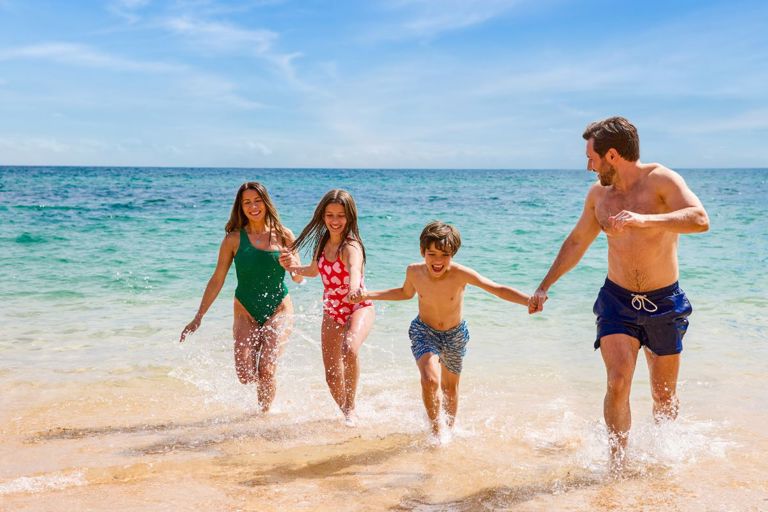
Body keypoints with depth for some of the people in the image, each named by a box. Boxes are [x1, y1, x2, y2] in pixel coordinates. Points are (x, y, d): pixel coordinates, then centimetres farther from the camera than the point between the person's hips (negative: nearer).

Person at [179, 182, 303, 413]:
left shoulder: (283, 235, -2)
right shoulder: (234, 239, -2)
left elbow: (299, 278, 1)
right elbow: (217, 280, 3)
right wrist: (198, 317, 2)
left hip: (279, 310, -1)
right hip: (246, 312, 1)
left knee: (266, 371, -16)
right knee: (246, 375, -8)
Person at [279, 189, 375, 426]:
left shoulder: (350, 246, -20)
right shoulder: (322, 242, 2)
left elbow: (354, 269, -44)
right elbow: (314, 271, 22)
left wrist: (354, 288, -66)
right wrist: (294, 266, 3)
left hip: (358, 308, -7)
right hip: (331, 311, 7)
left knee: (349, 349, -38)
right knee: (332, 376, 6)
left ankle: (350, 408, -22)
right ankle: (347, 413, 32)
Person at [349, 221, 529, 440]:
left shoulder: (460, 274, -29)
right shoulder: (414, 271, -20)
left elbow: (499, 289, -28)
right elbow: (406, 293, 4)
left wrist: (530, 301, -41)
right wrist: (368, 295, 0)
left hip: (455, 334, 1)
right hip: (424, 332, 0)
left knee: (450, 386, 20)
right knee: (430, 380, -25)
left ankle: (450, 428, 48)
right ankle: (435, 431, -1)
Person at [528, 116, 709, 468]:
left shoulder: (661, 180, -13)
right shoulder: (598, 194, 2)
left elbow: (700, 220, -29)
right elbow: (575, 243, 16)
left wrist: (643, 220, -41)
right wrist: (544, 287, 17)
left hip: (664, 303, -2)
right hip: (617, 300, 3)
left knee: (664, 395, 10)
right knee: (618, 383, -14)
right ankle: (618, 465, -4)